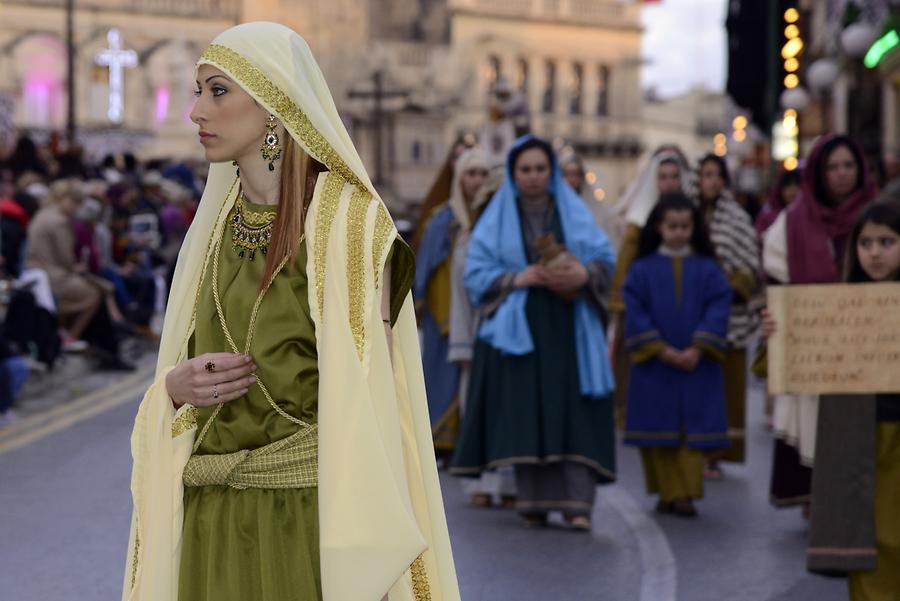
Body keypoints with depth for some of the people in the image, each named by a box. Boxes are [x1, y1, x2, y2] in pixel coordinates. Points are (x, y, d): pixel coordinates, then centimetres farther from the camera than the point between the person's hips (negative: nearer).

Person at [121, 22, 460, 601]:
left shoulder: (348, 219, -10)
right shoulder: (219, 219, 9)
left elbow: (367, 389, -14)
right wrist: (175, 386, -7)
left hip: (309, 509, -6)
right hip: (213, 514, 6)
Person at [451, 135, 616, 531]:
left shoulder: (574, 212, 9)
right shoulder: (497, 219, 7)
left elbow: (605, 259, 4)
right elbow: (475, 273, 1)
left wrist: (584, 274, -17)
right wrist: (518, 278, -14)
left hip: (568, 330, 0)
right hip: (519, 329, 0)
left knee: (572, 412, -8)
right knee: (525, 415, -4)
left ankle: (577, 502, -12)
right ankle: (534, 502, 3)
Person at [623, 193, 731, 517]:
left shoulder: (707, 269, 4)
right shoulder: (643, 269, 2)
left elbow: (718, 310, -4)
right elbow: (636, 313, -4)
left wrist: (697, 349, -15)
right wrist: (663, 350, -13)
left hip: (695, 364, 0)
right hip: (654, 365, 0)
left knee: (692, 428, -3)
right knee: (658, 428, 3)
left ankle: (685, 493, -1)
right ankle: (667, 492, 13)